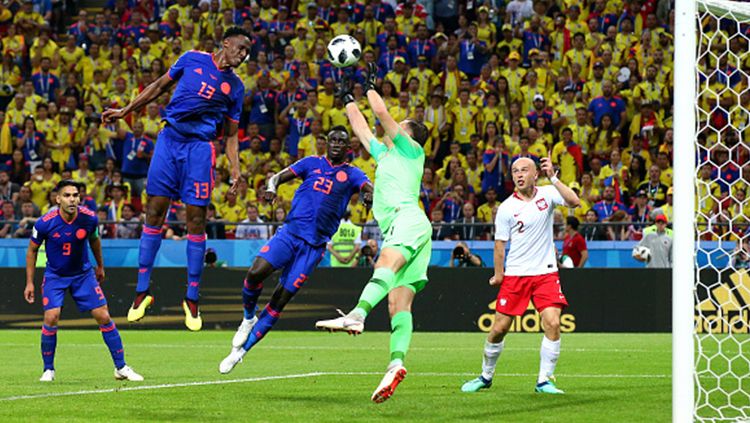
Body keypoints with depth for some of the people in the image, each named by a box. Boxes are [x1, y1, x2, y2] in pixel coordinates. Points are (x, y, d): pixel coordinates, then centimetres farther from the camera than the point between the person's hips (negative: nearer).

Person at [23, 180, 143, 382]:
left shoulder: (89, 219, -15)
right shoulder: (45, 223, -21)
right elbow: (32, 250, -4)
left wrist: (100, 266, 21)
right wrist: (29, 282, -3)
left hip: (83, 274, 2)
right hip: (55, 276, -2)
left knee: (103, 317, -4)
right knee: (51, 318, -18)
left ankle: (121, 367, 7)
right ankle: (48, 370, 0)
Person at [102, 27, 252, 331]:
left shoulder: (235, 87, 9)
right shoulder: (192, 59, 8)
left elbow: (231, 134, 13)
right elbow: (160, 86, 17)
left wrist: (235, 169, 0)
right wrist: (125, 111, 14)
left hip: (200, 146, 0)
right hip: (169, 138, 0)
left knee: (197, 220, -4)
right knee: (154, 212, -2)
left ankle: (192, 298, 6)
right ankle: (142, 291, 6)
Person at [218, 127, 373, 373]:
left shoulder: (352, 174, 9)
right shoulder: (312, 163, 14)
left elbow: (369, 189, -8)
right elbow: (279, 177, 9)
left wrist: (368, 195, -33)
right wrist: (272, 187, -15)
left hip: (314, 245, -1)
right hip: (290, 232, 1)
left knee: (279, 301, -5)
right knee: (255, 272, -23)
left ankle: (241, 350, 3)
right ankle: (248, 318, 6)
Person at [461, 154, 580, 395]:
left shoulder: (547, 194, 0)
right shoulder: (506, 208, -3)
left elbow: (574, 202, -17)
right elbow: (500, 243, 1)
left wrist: (553, 177, -23)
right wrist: (498, 274, -3)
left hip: (546, 273, 1)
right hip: (515, 275, -1)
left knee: (552, 323, -15)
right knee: (499, 328, 0)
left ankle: (544, 381, -4)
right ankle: (486, 376, 22)